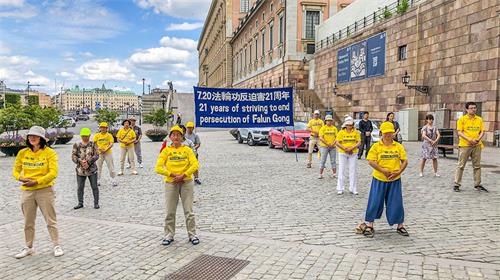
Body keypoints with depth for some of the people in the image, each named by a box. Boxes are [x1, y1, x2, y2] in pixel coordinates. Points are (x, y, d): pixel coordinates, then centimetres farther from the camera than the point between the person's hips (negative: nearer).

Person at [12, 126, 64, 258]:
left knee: (51, 220, 4)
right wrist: (20, 178, -11)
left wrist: (36, 181, -21)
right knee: (28, 222, 15)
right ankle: (28, 247, 30)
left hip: (45, 190, -4)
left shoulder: (49, 152, -8)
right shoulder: (23, 153, 4)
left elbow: (53, 173, -15)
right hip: (27, 191, 4)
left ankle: (57, 246, 16)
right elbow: (15, 170, 10)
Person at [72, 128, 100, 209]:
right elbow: (73, 156, -1)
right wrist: (80, 161, -17)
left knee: (94, 187, 4)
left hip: (92, 169, -2)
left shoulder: (93, 144, 1)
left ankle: (96, 203, 14)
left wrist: (88, 162, -18)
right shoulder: (76, 145, 5)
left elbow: (96, 155, -7)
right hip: (80, 170, 2)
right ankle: (80, 203, 23)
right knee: (80, 187, 9)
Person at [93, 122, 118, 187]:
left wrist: (105, 150, -18)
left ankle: (113, 180, 8)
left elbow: (111, 144, -7)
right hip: (99, 153, 1)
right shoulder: (97, 135, 5)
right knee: (98, 167, 7)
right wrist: (98, 148, -15)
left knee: (111, 166, 0)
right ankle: (98, 180, 17)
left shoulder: (109, 135, 1)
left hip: (108, 152, -1)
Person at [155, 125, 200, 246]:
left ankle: (192, 235, 16)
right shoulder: (166, 150, 1)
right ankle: (169, 235, 22)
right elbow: (158, 168, -7)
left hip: (186, 182, 0)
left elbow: (195, 165, -9)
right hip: (171, 183, 1)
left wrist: (183, 175, -16)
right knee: (170, 212, 7)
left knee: (189, 211, 4)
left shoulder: (187, 150, 1)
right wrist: (173, 175, -14)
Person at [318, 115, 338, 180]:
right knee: (323, 161, -2)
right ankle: (320, 174, 2)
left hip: (333, 147, 3)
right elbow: (321, 138, -7)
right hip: (324, 146, -3)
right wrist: (327, 144, -16)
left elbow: (337, 137, 4)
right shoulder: (323, 128, 1)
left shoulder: (334, 128, 9)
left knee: (333, 161, 7)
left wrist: (333, 144, -12)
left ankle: (335, 174, 13)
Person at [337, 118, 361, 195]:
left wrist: (352, 148, -17)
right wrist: (345, 149, -16)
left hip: (353, 153, 1)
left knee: (352, 171, 4)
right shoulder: (341, 132, 1)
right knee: (342, 171, 2)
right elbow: (337, 143, -3)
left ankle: (353, 188, 12)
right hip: (342, 153, -1)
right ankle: (340, 188, 8)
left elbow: (359, 142, -2)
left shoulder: (356, 132, 4)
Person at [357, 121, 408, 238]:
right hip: (379, 179, -2)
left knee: (396, 203, 9)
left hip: (395, 180, 2)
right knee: (375, 202, 4)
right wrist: (383, 170, -18)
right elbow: (371, 161, -10)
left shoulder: (398, 146, 4)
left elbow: (405, 161, 4)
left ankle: (400, 226, 26)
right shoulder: (376, 146, -3)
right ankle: (369, 225, 16)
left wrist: (399, 172, -12)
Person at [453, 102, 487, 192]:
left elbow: (482, 132, 9)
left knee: (477, 166, 8)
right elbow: (459, 132, -8)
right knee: (461, 165, -1)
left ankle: (477, 185, 17)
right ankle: (457, 184, 5)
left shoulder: (479, 119, 10)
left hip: (477, 145, 4)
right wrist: (469, 139, -20)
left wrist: (478, 139, -11)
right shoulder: (462, 119, -2)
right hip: (465, 145, -4)